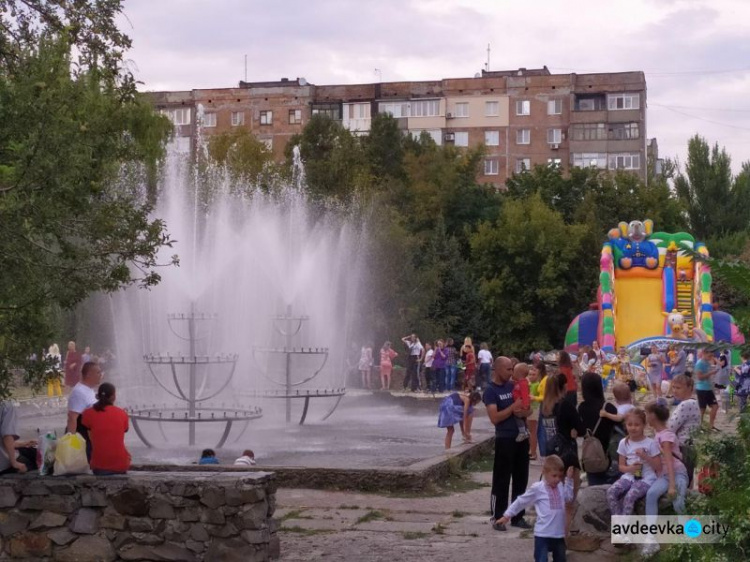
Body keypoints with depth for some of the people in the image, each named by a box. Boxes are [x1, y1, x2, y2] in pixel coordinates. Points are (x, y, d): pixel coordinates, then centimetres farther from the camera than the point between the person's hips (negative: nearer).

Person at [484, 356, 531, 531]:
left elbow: (528, 410, 13)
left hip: (522, 437, 6)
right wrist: (513, 407, -17)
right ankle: (497, 517, 5)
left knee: (521, 478, 10)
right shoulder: (491, 390, -8)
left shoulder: (513, 386, 10)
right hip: (505, 439, -6)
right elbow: (494, 418, -18)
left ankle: (517, 516, 18)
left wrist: (523, 412, -9)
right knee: (501, 480, -2)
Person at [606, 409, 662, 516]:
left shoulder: (650, 443, -4)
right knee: (611, 492, -24)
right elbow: (621, 466, 11)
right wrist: (629, 468, -11)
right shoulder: (624, 443, 7)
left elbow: (659, 468, -3)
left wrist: (645, 456, -17)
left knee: (629, 496, -32)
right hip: (629, 476, 4)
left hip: (646, 479, -4)